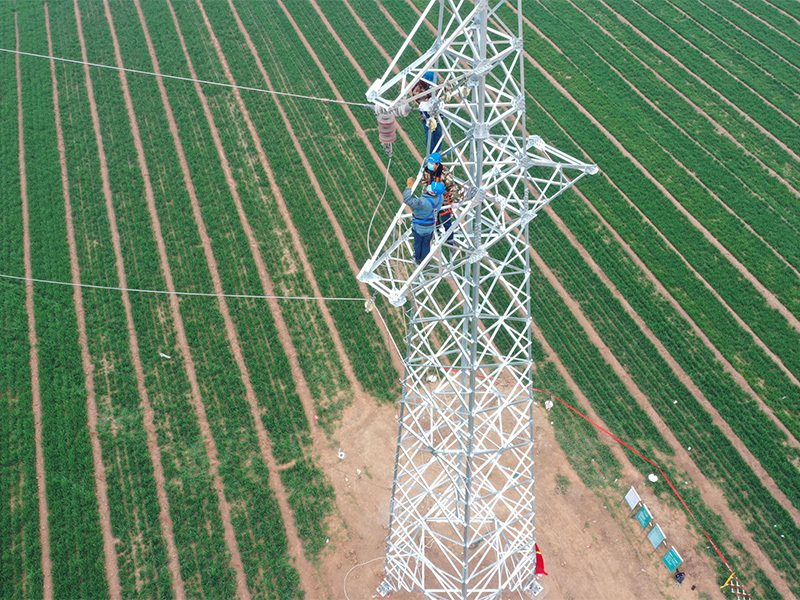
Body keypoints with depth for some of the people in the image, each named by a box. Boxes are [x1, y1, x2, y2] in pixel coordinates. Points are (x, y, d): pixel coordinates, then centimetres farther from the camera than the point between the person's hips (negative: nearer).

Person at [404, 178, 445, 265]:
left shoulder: (423, 202, -41)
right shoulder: (440, 197, -19)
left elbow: (406, 200, -43)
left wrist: (409, 187, -39)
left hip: (419, 228, -5)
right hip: (430, 228, 5)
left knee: (417, 243, 24)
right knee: (426, 244, 25)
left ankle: (417, 259, 48)